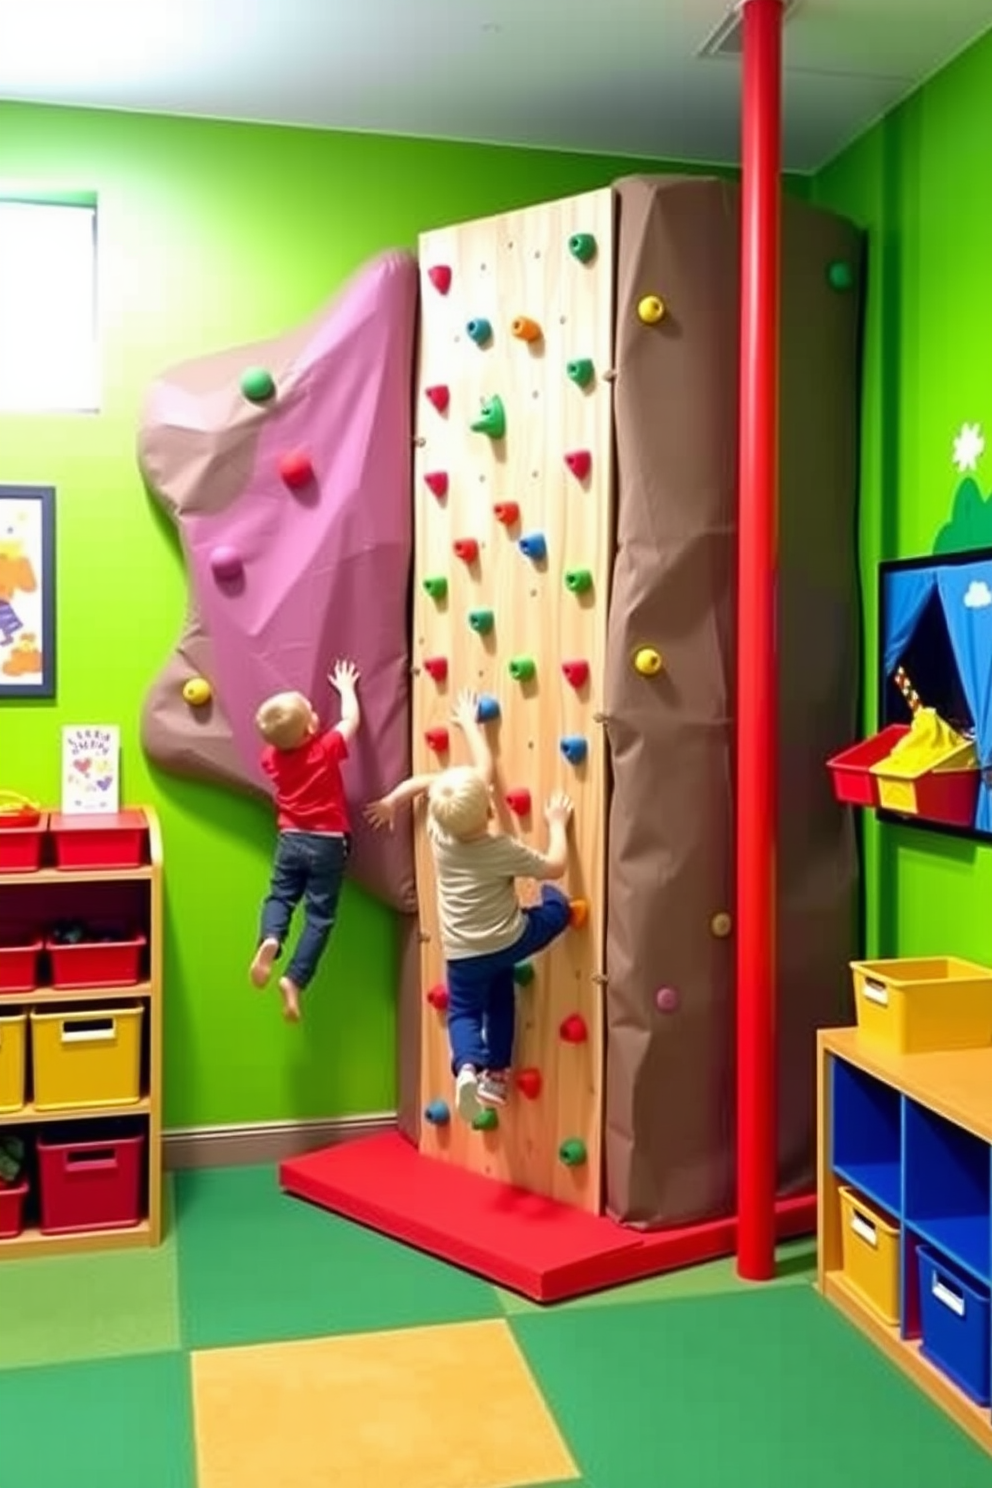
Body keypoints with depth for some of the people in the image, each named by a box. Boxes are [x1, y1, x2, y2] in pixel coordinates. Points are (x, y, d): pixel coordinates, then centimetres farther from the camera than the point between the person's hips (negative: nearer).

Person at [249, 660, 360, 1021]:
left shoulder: (272, 756, -1)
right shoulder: (326, 749, -12)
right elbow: (352, 719, 3)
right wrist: (346, 687, 16)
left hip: (291, 839, 3)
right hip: (327, 843, -3)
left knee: (279, 896, 15)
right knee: (319, 914, 2)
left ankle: (270, 940, -18)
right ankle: (295, 979, -11)